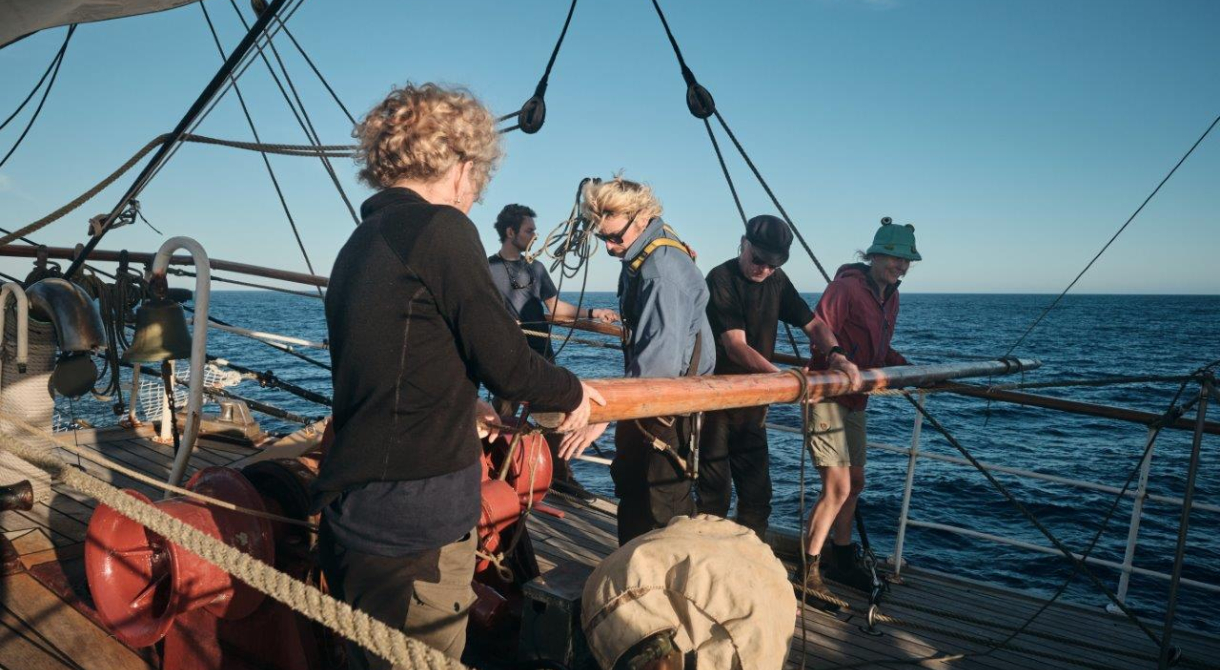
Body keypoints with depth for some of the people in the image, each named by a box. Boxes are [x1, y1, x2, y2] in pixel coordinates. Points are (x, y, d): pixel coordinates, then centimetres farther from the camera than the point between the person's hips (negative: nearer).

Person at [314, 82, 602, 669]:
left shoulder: (359, 243, 13)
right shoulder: (441, 228, -14)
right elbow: (508, 365, -14)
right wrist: (572, 393, 6)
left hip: (353, 511, 9)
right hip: (416, 530, -9)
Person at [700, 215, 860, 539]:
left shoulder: (777, 281, 7)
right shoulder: (721, 279, -15)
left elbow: (813, 324, 12)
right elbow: (736, 346, -24)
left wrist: (838, 356, -9)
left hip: (752, 401, 7)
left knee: (757, 495, 11)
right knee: (714, 495, -3)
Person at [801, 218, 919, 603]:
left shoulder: (890, 297, 13)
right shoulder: (847, 286, -14)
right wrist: (837, 358, -35)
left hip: (855, 401, 9)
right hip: (828, 395, -9)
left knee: (854, 483, 18)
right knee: (837, 487, -11)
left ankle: (843, 560, 34)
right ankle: (808, 572, 1)